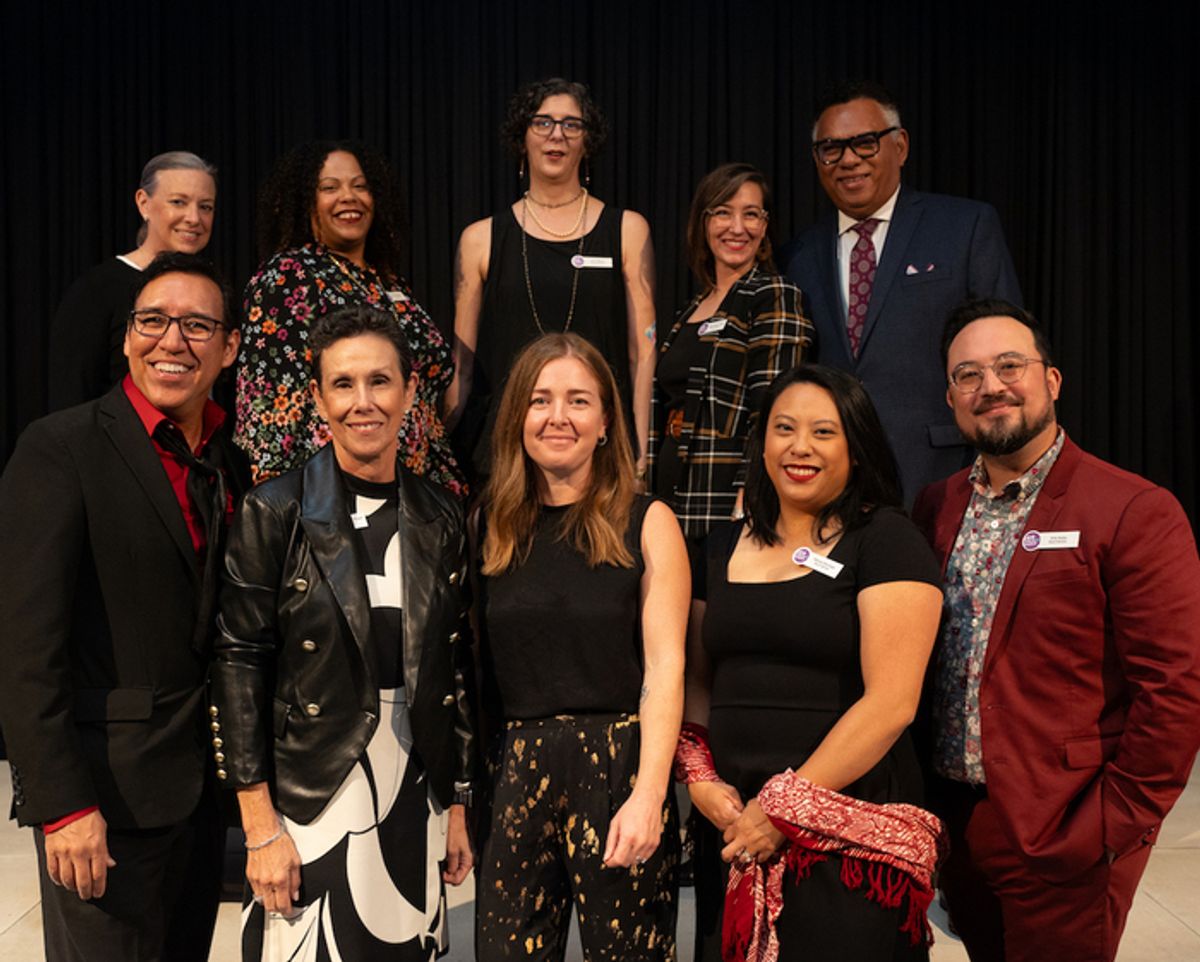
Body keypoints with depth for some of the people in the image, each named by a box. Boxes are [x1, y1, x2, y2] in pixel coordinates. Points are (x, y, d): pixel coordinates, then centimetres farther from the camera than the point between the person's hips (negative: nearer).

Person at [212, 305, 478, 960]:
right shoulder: (275, 513, -7)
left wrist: (458, 806, 8)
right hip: (310, 805, -3)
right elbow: (238, 667, -8)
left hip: (415, 802, 4)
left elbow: (456, 667, 8)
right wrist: (260, 828, -11)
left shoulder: (440, 518, 4)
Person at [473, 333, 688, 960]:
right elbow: (478, 661, 8)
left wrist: (648, 794, -15)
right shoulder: (492, 525, 8)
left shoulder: (646, 522, 0)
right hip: (517, 774, 3)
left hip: (619, 767, -2)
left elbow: (665, 664, -6)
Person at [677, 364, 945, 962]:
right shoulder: (725, 545, 9)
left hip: (849, 837, -5)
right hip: (732, 827, 5)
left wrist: (786, 807, -14)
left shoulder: (887, 541, -7)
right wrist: (699, 777, -3)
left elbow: (891, 703, -14)